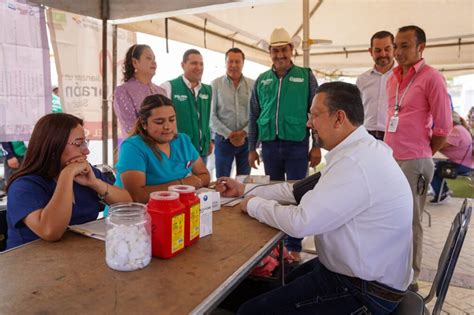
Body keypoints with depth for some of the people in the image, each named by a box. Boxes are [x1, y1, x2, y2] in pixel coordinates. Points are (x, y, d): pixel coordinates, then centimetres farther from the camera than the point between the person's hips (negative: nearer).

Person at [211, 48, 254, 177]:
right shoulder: (216, 84, 0)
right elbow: (212, 115, -4)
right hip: (223, 139, -1)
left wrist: (244, 132, -11)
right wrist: (228, 134, -11)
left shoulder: (252, 85, 4)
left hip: (247, 139, 2)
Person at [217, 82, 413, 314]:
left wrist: (253, 204, -11)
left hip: (364, 292, -10)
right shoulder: (357, 150, 6)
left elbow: (300, 223, -28)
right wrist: (245, 189, 6)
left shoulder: (355, 162, -28)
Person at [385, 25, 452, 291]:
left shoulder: (432, 78, -9)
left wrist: (421, 155, 1)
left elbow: (443, 127, -8)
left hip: (413, 163, -7)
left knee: (410, 222, 4)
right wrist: (390, 151, 15)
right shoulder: (394, 78, 12)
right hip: (389, 159, 7)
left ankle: (410, 279, 20)